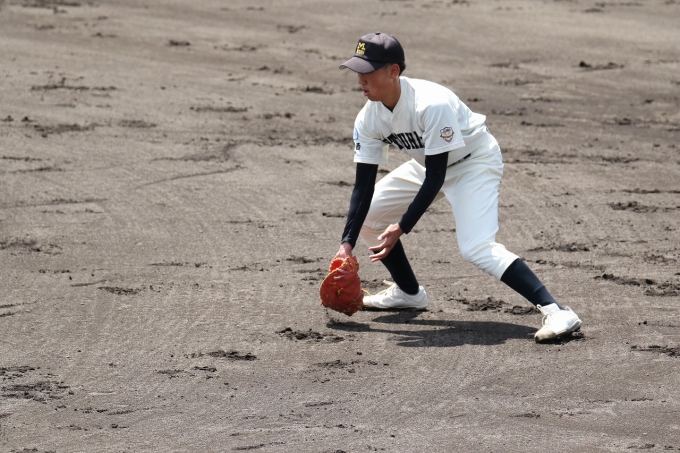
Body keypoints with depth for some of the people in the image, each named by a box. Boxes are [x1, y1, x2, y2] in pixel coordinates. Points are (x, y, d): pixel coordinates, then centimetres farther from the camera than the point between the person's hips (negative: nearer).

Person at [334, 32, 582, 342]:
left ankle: (555, 312, -32)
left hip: (474, 162, -8)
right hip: (427, 165, 8)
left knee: (476, 248, -27)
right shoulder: (369, 118, -13)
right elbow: (364, 184, -11)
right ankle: (409, 293, 25)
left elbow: (434, 178, -31)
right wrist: (347, 243, -20)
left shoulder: (431, 104, -35)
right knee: (366, 213, 5)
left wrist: (401, 228, -33)